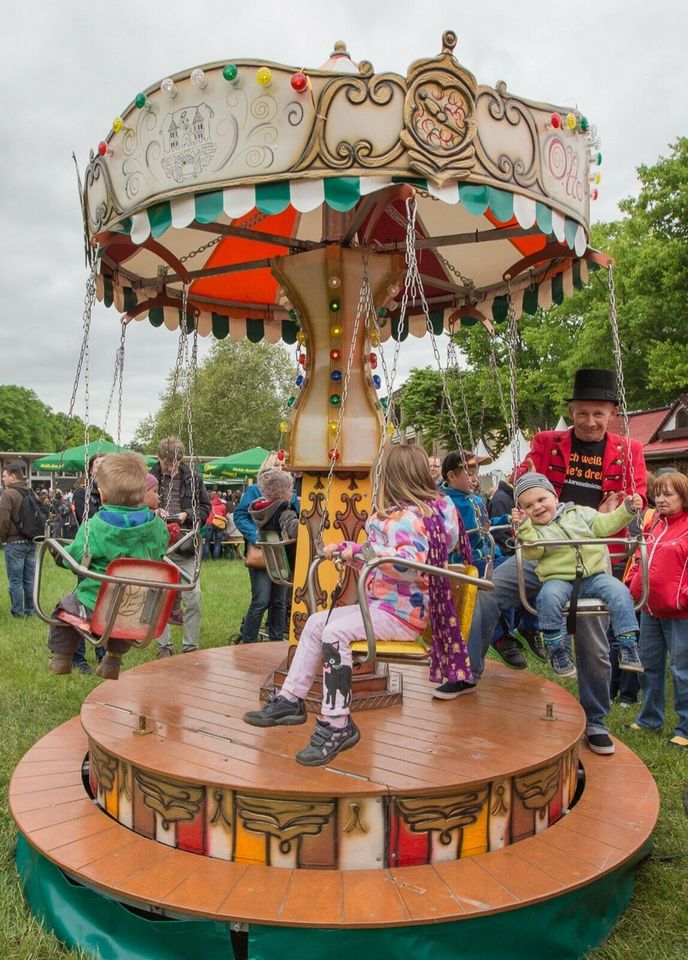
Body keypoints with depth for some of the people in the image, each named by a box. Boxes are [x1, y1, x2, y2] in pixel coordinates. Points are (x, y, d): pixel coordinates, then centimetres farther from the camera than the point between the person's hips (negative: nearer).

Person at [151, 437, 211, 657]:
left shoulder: (193, 480, 3)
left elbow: (205, 507, 9)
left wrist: (187, 514, -8)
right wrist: (154, 512, -12)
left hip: (186, 548, 1)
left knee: (193, 597, 1)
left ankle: (190, 645, 15)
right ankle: (164, 645, 21)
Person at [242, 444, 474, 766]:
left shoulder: (409, 516, -17)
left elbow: (411, 562, -34)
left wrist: (360, 551, -30)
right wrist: (344, 549, 17)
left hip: (401, 613, -11)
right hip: (384, 604, 11)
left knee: (334, 631, -30)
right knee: (315, 623, 9)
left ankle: (337, 725, -26)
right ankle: (290, 701, 13)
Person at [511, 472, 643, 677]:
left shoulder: (579, 513, 15)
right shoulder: (532, 528, 8)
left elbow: (605, 525, 13)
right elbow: (533, 552, -10)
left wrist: (626, 510, 3)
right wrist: (524, 527, -21)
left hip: (594, 575, 2)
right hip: (559, 579, -2)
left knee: (619, 592, -22)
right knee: (548, 596, -34)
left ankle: (627, 647, -12)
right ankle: (556, 650, -19)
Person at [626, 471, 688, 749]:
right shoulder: (653, 524, 10)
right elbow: (640, 558, 19)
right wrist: (631, 584, 7)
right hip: (650, 608, 7)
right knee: (649, 665, 17)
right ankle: (650, 718, 33)